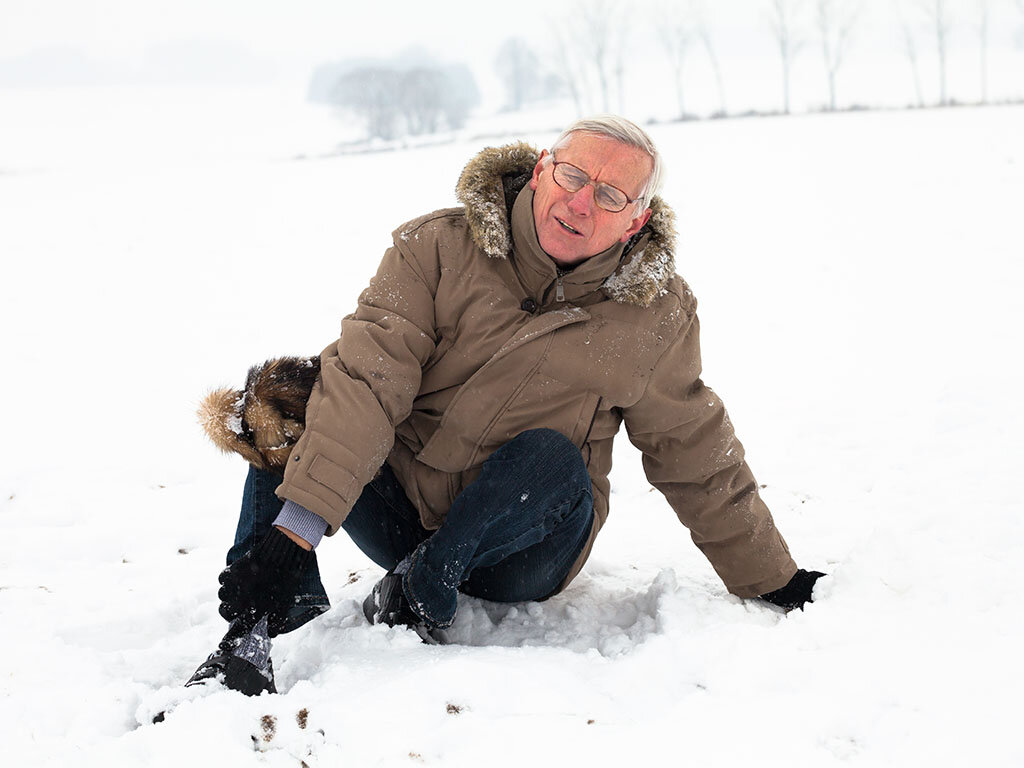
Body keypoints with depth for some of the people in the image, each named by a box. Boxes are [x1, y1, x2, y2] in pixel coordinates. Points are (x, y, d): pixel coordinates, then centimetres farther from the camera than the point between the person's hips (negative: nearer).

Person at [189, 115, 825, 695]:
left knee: (552, 456, -32)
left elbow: (699, 461, 6)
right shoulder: (438, 247, -10)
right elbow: (366, 377, -22)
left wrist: (773, 580, 11)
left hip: (520, 544, 0)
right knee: (284, 395, -22)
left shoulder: (657, 314, -5)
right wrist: (295, 526, -33)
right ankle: (255, 628, -29)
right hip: (396, 516, 1)